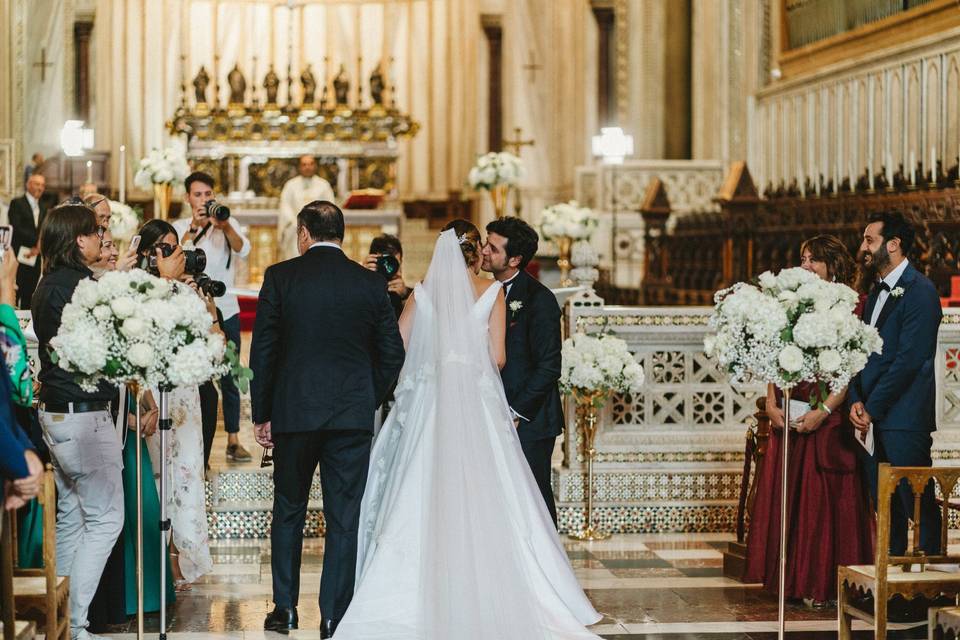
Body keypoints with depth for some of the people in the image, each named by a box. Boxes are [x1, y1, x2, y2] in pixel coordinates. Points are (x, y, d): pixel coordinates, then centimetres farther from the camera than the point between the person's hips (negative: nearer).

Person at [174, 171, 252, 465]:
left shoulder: (229, 223, 3)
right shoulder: (180, 228, 3)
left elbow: (242, 250, -17)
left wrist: (225, 227, -37)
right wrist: (193, 229, -29)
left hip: (226, 311, 1)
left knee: (229, 379, 5)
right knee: (200, 380, 4)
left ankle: (233, 440, 13)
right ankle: (200, 448, 11)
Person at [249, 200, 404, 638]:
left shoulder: (280, 277, -2)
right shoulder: (371, 284, 3)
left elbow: (262, 351, -2)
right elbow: (393, 354, 5)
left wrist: (262, 414, 6)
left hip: (293, 410, 0)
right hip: (353, 415, 1)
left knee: (288, 512, 15)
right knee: (344, 518, 4)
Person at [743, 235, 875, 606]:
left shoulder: (850, 306, -5)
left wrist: (824, 411, -18)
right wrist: (771, 403, -1)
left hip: (828, 418, -5)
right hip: (788, 415, 6)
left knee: (824, 496, -1)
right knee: (786, 492, 7)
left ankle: (822, 583, 8)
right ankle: (792, 579, 17)